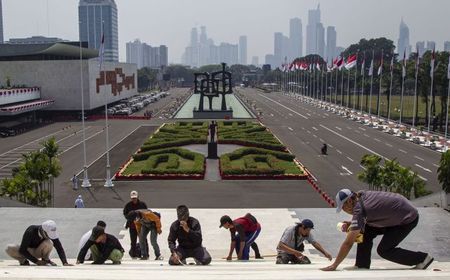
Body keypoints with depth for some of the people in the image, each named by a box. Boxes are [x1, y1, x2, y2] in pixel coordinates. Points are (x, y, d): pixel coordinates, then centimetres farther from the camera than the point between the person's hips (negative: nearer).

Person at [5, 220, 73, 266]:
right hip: (28, 251, -1)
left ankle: (45, 259, -5)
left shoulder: (51, 233, -24)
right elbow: (22, 250, -28)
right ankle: (23, 260, -4)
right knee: (9, 249, -31)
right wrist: (36, 261, -29)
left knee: (48, 243, -33)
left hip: (38, 251, 1)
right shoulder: (30, 231, -32)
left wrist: (65, 263, -37)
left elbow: (59, 248, -23)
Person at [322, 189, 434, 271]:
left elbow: (348, 243, -28)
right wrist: (350, 225, -6)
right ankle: (362, 266, 5)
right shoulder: (362, 195, -6)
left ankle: (422, 258, 4)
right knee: (366, 232, -2)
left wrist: (334, 265, -22)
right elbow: (365, 219, 14)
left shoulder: (359, 209, -29)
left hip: (408, 218, -9)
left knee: (383, 250, -7)